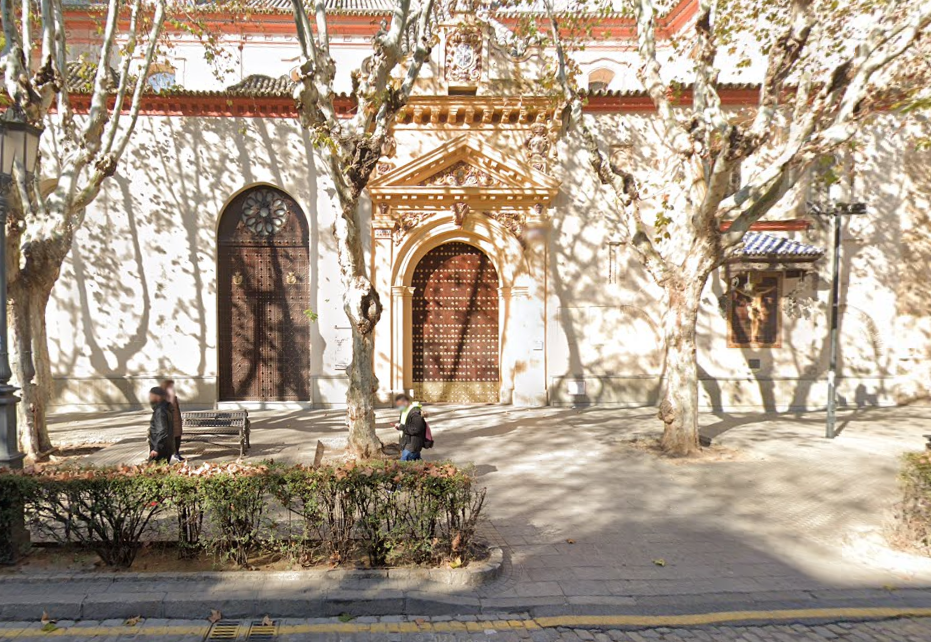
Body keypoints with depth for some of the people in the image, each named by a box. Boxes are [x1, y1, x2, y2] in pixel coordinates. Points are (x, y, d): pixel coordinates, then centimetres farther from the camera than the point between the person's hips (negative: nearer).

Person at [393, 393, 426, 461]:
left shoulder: (415, 412, -22)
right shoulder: (405, 410, 9)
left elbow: (416, 429, -24)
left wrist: (401, 427, -21)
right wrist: (398, 424, 2)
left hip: (412, 445, -10)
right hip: (406, 442, 10)